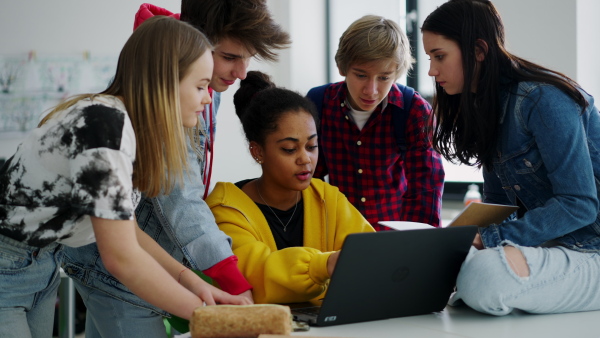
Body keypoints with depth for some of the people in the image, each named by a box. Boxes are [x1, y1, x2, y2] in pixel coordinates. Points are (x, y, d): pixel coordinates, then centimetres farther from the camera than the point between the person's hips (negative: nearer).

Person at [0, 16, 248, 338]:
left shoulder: (125, 124, 1)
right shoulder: (104, 123, -26)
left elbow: (122, 226, 8)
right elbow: (122, 257, -27)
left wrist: (189, 279, -3)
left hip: (43, 263, 9)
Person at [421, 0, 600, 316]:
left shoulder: (543, 100, -17)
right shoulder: (487, 108, 11)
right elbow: (497, 206, 15)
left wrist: (486, 239, -23)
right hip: (548, 243, 8)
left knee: (483, 275, -34)